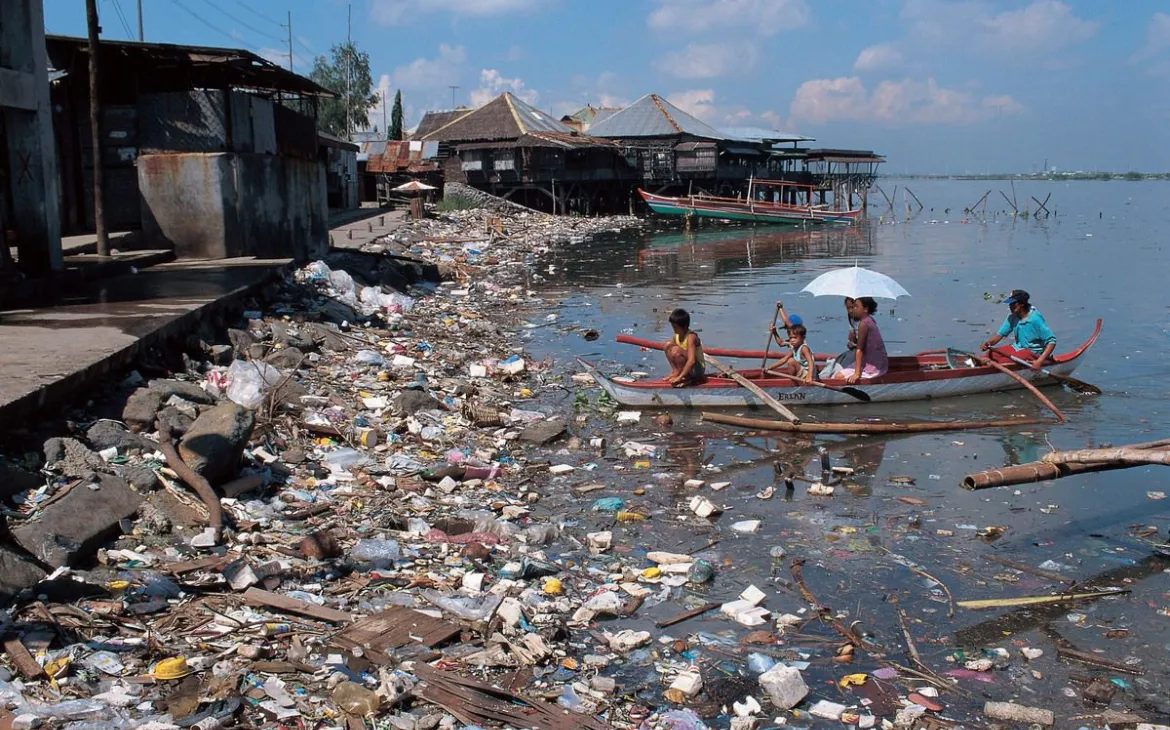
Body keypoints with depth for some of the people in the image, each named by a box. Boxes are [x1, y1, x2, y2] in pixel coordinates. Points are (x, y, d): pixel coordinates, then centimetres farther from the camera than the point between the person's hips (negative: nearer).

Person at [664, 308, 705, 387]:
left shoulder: (691, 337, -25)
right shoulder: (676, 336, -1)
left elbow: (692, 361, -34)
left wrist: (680, 377, -35)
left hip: (698, 369, -8)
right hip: (686, 366, 8)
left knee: (676, 350, -31)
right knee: (668, 344, -7)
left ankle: (687, 379, -17)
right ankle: (675, 372, -3)